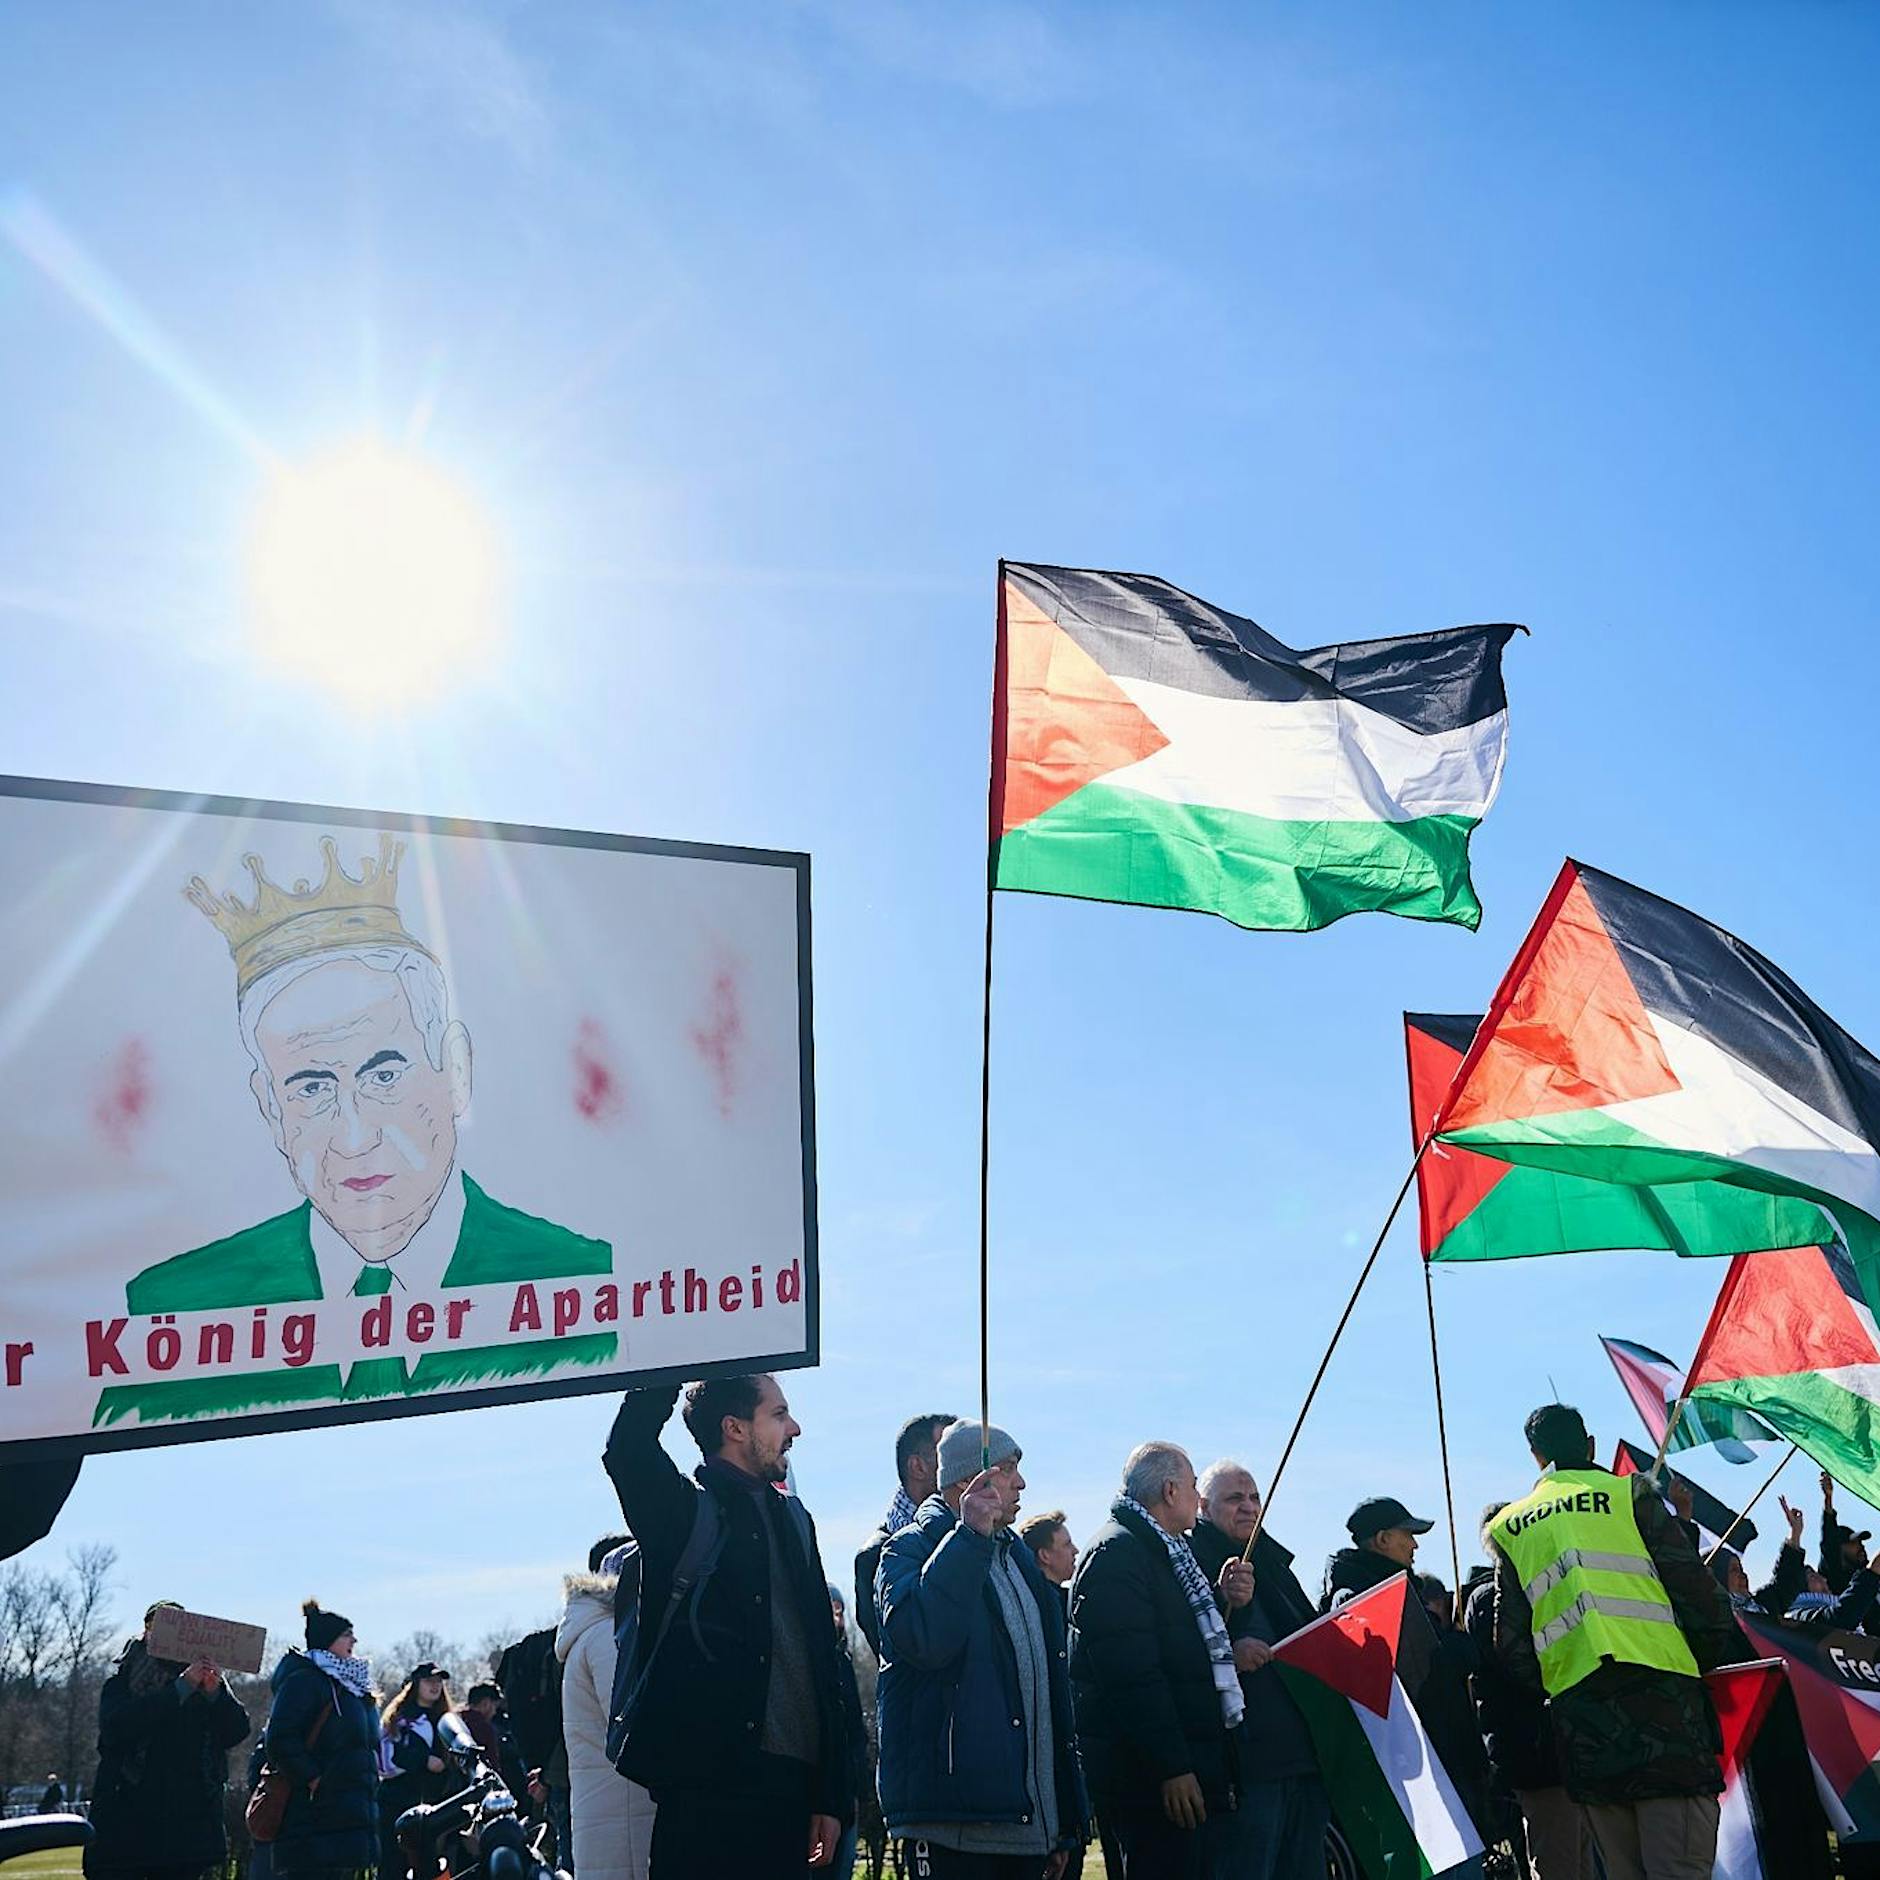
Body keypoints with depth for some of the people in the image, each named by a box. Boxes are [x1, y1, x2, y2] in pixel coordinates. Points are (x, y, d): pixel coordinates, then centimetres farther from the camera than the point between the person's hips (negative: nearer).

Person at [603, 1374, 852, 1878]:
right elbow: (628, 1450, -24)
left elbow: (823, 1664, 16)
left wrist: (830, 1794, 12)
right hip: (707, 1783, -6)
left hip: (791, 1784, 6)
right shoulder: (683, 1509, -1)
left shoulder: (794, 1518, 16)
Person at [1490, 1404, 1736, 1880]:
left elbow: (1511, 1641, 12)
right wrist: (1712, 1656, 18)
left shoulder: (1509, 1526, 16)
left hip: (1576, 1705, 3)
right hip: (1657, 1686, -3)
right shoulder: (1628, 1493, 7)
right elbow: (1694, 1587, 2)